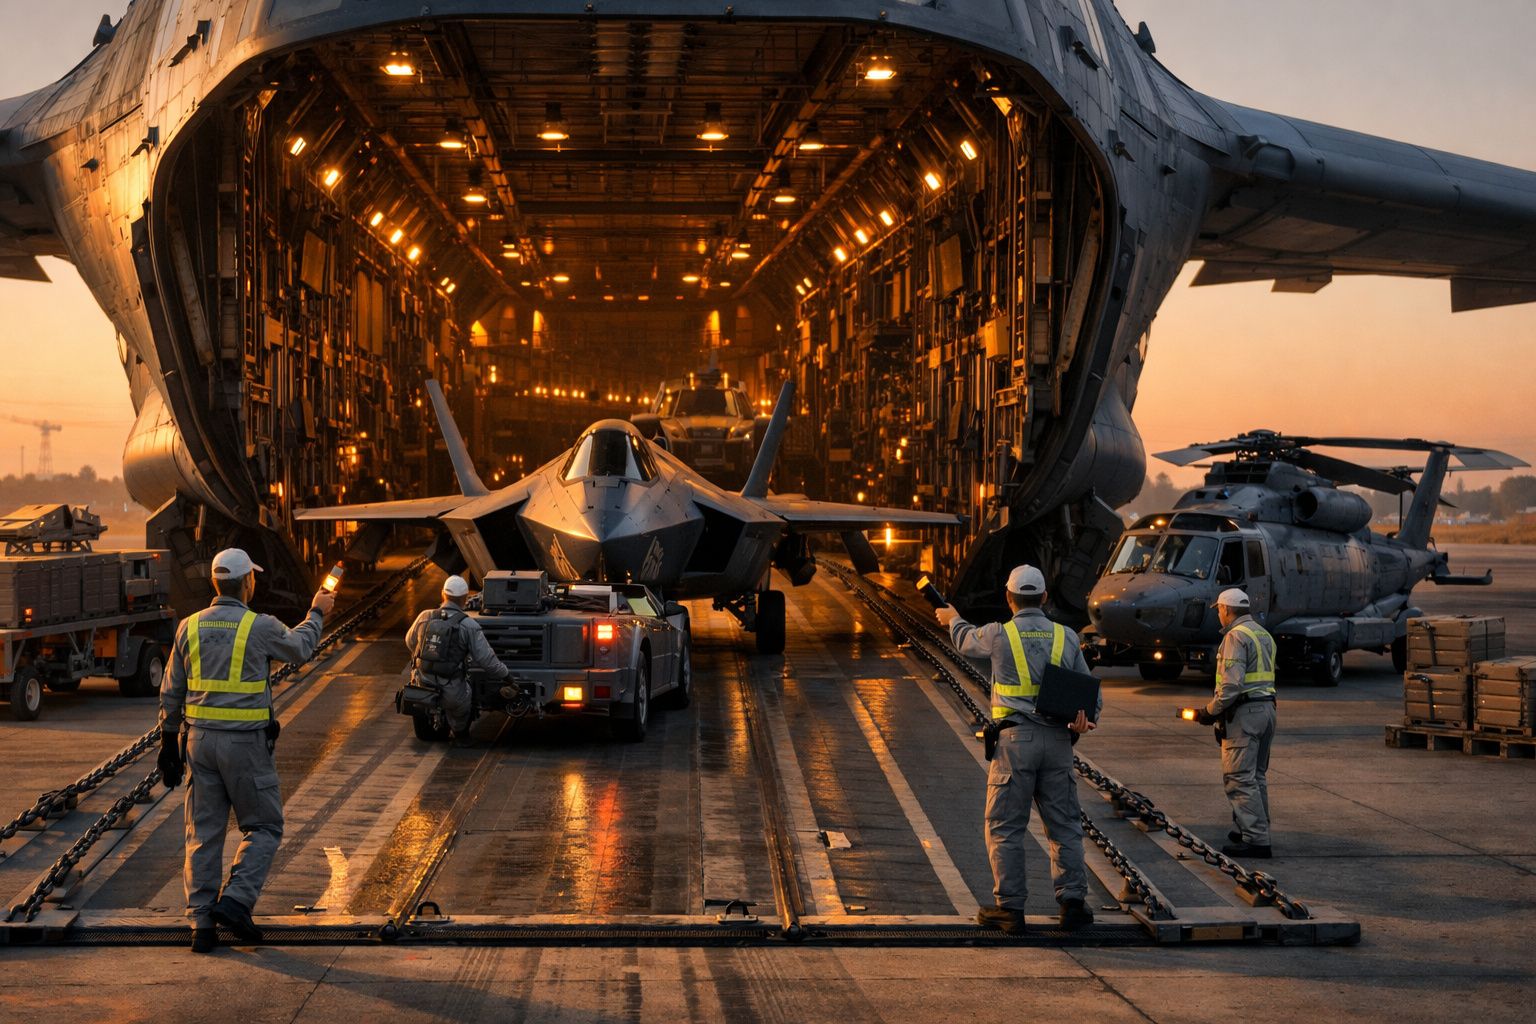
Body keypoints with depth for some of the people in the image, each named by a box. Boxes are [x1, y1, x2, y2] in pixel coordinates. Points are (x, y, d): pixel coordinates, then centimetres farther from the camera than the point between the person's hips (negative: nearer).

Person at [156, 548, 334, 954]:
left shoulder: (190, 626, 4)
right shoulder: (260, 627, -9)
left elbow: (171, 692, 9)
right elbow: (299, 647, 12)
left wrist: (170, 742, 17)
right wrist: (317, 613, 29)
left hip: (198, 738, 5)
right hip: (245, 742, -5)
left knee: (203, 833, 8)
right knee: (263, 827, 9)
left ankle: (201, 924, 7)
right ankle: (235, 900, -7)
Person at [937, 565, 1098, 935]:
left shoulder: (999, 635, -4)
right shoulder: (1066, 637, 7)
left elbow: (965, 640, 19)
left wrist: (953, 619, 39)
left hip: (1015, 739, -3)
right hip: (1057, 739, 3)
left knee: (1005, 827, 3)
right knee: (1064, 825, 9)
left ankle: (1009, 908, 4)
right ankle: (1073, 902, 8)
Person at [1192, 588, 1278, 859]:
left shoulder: (1236, 636, -12)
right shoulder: (1264, 635, 17)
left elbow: (1232, 683, -20)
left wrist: (1210, 712, -11)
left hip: (1244, 712, -10)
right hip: (1266, 707, 10)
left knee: (1239, 778, -8)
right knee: (1256, 776, 16)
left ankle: (1256, 841, -12)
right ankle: (1251, 829, 23)